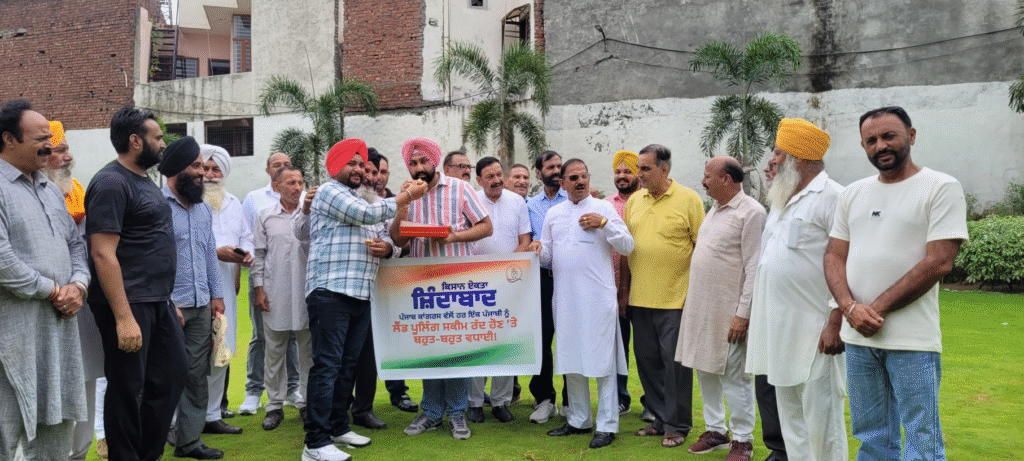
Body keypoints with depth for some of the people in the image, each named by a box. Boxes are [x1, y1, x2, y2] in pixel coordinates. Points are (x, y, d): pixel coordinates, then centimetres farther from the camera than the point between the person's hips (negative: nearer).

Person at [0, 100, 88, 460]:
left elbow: (75, 243, 19)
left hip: (60, 324, 8)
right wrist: (52, 291, -12)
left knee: (57, 426, 15)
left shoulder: (50, 190, 17)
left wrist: (78, 285, 0)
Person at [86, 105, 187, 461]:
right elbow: (103, 254, -20)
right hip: (128, 304, -9)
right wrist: (124, 317, -24)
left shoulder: (144, 180, 15)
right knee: (128, 389, 1)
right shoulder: (111, 183, -14)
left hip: (158, 302, 9)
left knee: (171, 375, 15)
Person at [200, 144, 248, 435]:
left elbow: (246, 236, 21)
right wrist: (216, 252, -18)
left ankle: (212, 415, 23)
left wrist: (246, 254, 0)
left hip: (225, 288, 7)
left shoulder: (233, 203, 19)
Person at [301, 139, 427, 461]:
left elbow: (385, 236, 25)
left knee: (347, 365, 12)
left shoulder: (360, 201, 27)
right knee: (327, 365, -10)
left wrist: (387, 247, 0)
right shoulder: (329, 192, 0)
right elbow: (367, 214, -14)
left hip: (360, 294, 9)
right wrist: (407, 196, -6)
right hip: (330, 292, -9)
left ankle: (338, 428, 21)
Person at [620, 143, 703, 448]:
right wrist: (624, 285, 13)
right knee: (647, 359, 11)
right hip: (640, 296, 5)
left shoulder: (688, 199, -5)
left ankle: (677, 425, 15)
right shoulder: (634, 200, 10)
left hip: (675, 297, -5)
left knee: (674, 361, 1)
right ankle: (660, 419, 25)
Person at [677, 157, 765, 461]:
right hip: (701, 307, 8)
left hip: (729, 310, -8)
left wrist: (743, 314, -18)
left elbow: (754, 268, -15)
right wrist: (694, 304, 17)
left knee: (734, 376, -1)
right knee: (705, 370, 14)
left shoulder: (751, 212, -11)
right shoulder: (714, 210, 15)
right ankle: (715, 430, 27)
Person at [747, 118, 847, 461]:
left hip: (815, 333, -9)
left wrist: (835, 325, -20)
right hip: (779, 330, 9)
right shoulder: (782, 202, 18)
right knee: (791, 420, 16)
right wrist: (755, 316, 18)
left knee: (821, 422, -3)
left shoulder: (832, 197, -10)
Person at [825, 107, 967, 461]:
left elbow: (939, 262, -12)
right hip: (858, 337, 5)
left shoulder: (942, 188, -5)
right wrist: (851, 308, -9)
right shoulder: (853, 194, 12)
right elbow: (834, 257, 9)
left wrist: (877, 309, -12)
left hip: (912, 339, -5)